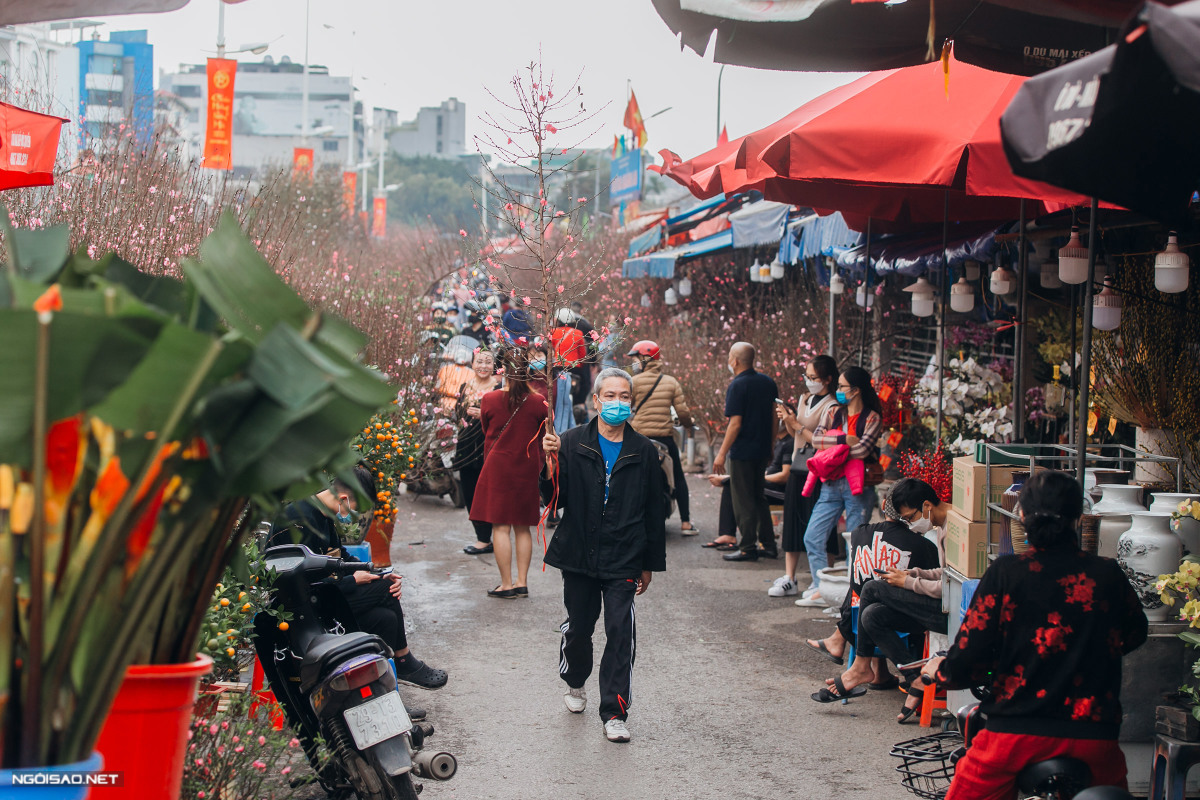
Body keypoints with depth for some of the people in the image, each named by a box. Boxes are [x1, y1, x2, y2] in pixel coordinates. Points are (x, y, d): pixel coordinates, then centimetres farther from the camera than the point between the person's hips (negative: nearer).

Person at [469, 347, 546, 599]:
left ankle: (507, 584, 1)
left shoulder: (489, 400, -8)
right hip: (527, 470, 2)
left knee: (500, 527, 2)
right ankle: (522, 582, 12)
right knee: (523, 528, 10)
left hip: (497, 467, -2)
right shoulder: (538, 402, -7)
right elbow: (541, 440, 6)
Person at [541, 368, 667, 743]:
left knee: (620, 631, -9)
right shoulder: (572, 443, 0)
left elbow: (655, 512, 8)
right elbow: (556, 498, -3)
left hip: (623, 560, 0)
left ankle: (615, 713, -4)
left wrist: (650, 564, 9)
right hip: (578, 555, 1)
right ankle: (575, 683, 40)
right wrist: (551, 461, -21)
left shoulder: (644, 452, 3)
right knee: (578, 627, 12)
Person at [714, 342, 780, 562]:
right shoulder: (768, 383, 7)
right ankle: (768, 543, 18)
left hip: (742, 451, -8)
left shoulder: (737, 386, -15)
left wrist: (722, 453, -16)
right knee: (759, 497, 17)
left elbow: (735, 424, -19)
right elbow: (774, 418, 13)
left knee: (743, 500, -1)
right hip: (762, 450, 8)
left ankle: (748, 548, 0)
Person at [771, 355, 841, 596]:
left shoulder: (831, 406, -11)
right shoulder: (805, 399, 13)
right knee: (792, 522, 7)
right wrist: (787, 419, 3)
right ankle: (789, 579, 12)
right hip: (798, 468, 8)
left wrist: (796, 424, -16)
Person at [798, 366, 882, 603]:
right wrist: (844, 439, -13)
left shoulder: (872, 418, -3)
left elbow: (862, 449, -17)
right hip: (832, 485, 5)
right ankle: (821, 590, 7)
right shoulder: (833, 412, 12)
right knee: (812, 537, 1)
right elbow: (816, 439, -1)